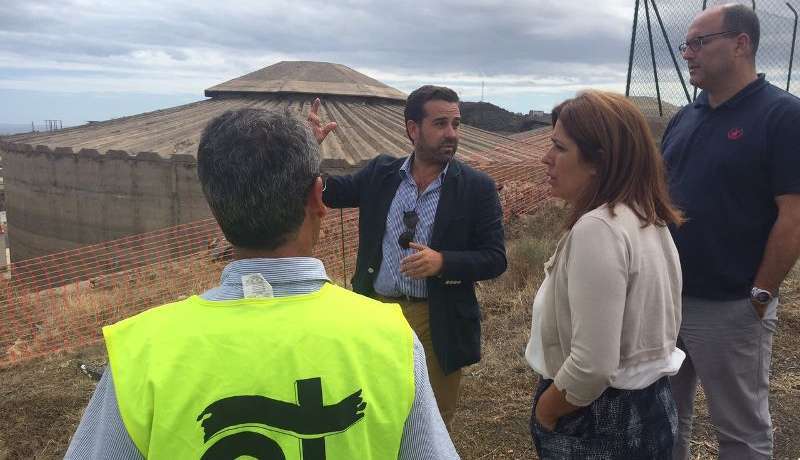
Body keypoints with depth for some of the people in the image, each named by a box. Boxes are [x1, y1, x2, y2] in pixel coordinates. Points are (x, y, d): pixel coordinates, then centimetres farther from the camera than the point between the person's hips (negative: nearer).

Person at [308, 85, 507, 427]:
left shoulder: (477, 188, -8)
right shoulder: (380, 172, 0)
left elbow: (495, 259, -8)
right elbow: (326, 191, 9)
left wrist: (442, 262, -25)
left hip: (436, 321, -2)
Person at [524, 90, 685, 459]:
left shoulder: (597, 228, -25)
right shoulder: (646, 219, 4)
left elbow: (592, 366, -29)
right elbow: (638, 328, 11)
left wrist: (543, 414, -12)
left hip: (600, 421, -9)